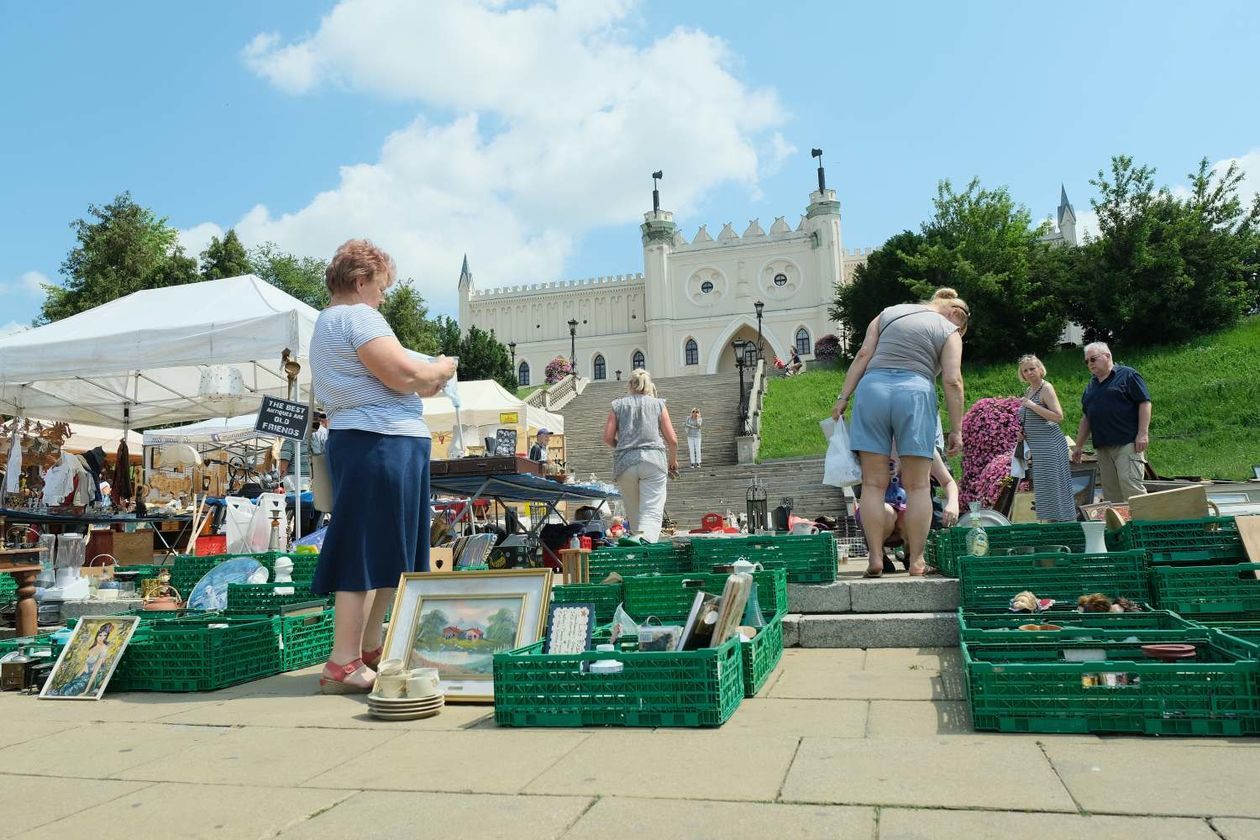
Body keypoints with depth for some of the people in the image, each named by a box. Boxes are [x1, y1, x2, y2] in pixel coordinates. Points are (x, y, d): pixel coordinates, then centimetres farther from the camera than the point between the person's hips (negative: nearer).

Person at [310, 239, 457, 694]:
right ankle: (343, 665, -5)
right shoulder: (358, 317, -8)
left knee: (384, 551, 16)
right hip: (383, 442, -11)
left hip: (360, 441, 11)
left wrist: (421, 387, 19)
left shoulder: (326, 323, 25)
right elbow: (402, 374, -18)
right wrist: (440, 369, 0)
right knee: (368, 550, -9)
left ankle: (369, 646, 25)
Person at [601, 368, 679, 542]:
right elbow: (672, 439, 6)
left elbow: (608, 437, 5)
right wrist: (673, 460, 23)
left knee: (633, 513, 15)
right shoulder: (658, 404, 10)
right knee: (652, 512, -8)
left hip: (625, 462, 2)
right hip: (653, 460, -2)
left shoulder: (618, 405, 11)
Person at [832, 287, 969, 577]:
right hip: (915, 393, -2)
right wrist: (956, 430, 3)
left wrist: (843, 396, 8)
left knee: (873, 484, 3)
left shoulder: (888, 314, 22)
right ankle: (916, 561, 5)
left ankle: (876, 559, 1)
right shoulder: (948, 332, 12)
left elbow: (863, 355, 11)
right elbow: (953, 381, 1)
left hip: (872, 388, 3)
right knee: (918, 486, 5)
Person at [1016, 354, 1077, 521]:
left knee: (1053, 484, -6)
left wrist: (1032, 405, -21)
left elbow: (1058, 417, -19)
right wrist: (1022, 431, 8)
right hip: (1036, 447, 8)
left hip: (1049, 444, -8)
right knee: (1044, 487, 11)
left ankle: (1064, 522, 0)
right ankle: (1049, 520, 17)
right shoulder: (1029, 390, 14)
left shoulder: (1046, 388, -10)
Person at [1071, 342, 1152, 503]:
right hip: (1102, 447, 7)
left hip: (1127, 443, -7)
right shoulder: (1091, 385, 20)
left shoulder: (1127, 375, 0)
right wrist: (1078, 446, 20)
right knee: (1110, 492, 5)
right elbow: (1086, 417, 24)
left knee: (1131, 486, -14)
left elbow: (1145, 403, -7)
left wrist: (1143, 433, -15)